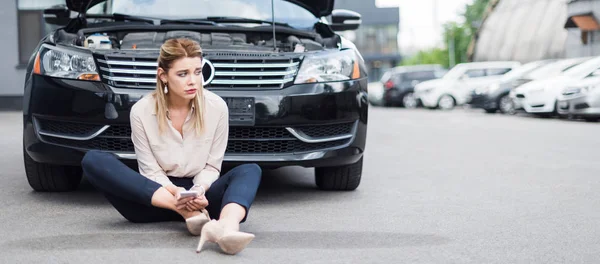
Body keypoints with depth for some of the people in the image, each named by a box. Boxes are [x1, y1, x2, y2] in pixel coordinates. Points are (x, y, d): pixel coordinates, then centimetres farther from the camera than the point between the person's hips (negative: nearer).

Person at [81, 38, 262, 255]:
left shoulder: (216, 107, -8)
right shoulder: (141, 111, -10)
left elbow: (212, 167, 0)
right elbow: (151, 171, -6)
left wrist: (199, 190, -23)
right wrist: (175, 193, -28)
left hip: (199, 198, 1)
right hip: (154, 200, 0)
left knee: (249, 171, -25)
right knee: (93, 161, -24)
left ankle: (226, 227, -60)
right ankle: (188, 212, -34)